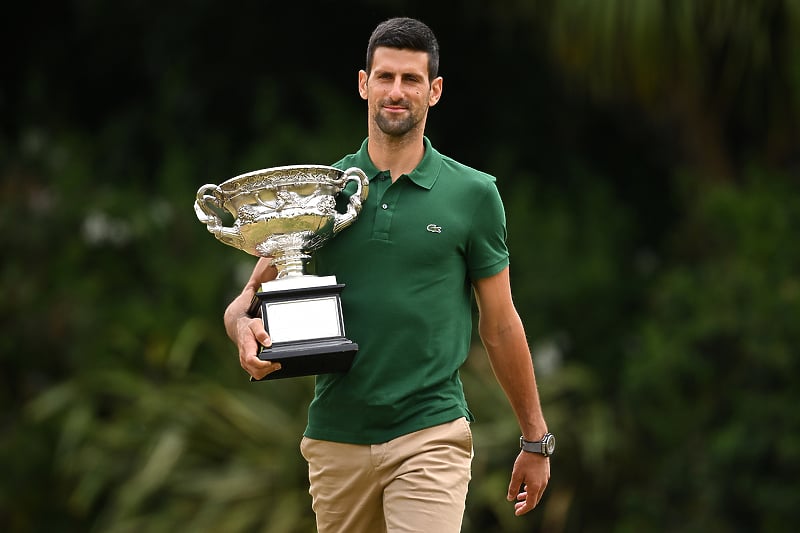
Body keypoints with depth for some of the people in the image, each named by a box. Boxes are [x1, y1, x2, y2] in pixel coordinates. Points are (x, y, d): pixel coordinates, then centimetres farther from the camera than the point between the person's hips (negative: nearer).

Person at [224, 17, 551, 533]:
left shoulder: (473, 194, 1)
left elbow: (501, 326, 7)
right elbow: (252, 294, 5)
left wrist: (536, 439, 9)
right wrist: (245, 328, -19)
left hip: (430, 436, -3)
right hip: (337, 439, 3)